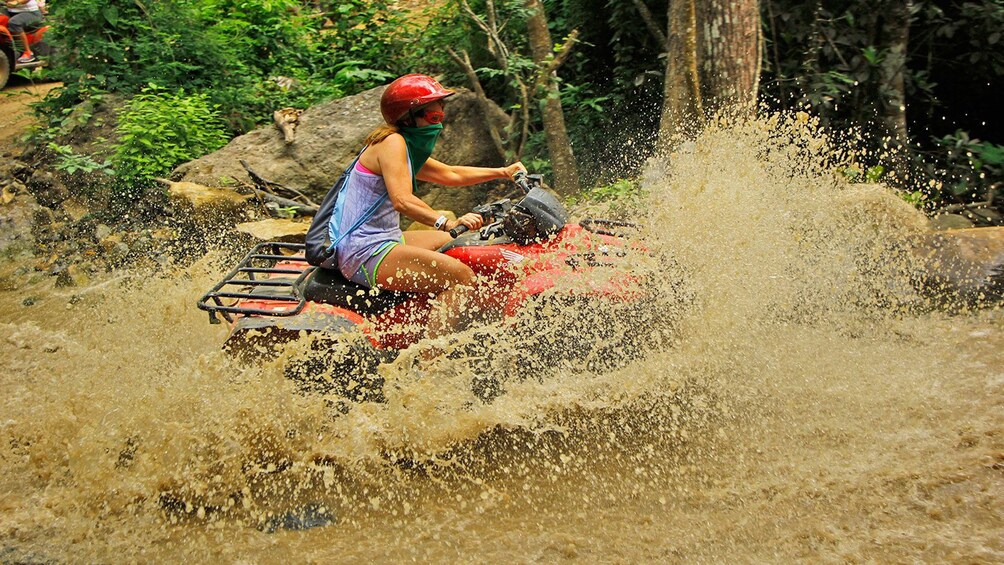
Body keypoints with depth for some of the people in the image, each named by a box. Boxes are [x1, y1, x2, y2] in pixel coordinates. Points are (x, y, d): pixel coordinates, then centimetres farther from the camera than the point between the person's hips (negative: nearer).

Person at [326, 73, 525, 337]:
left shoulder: (408, 148, 17)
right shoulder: (392, 142, -13)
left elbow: (450, 174, 27)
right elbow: (402, 200, -27)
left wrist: (503, 172, 22)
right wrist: (447, 223, -37)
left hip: (381, 242, 11)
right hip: (365, 254, -11)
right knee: (461, 276, -23)